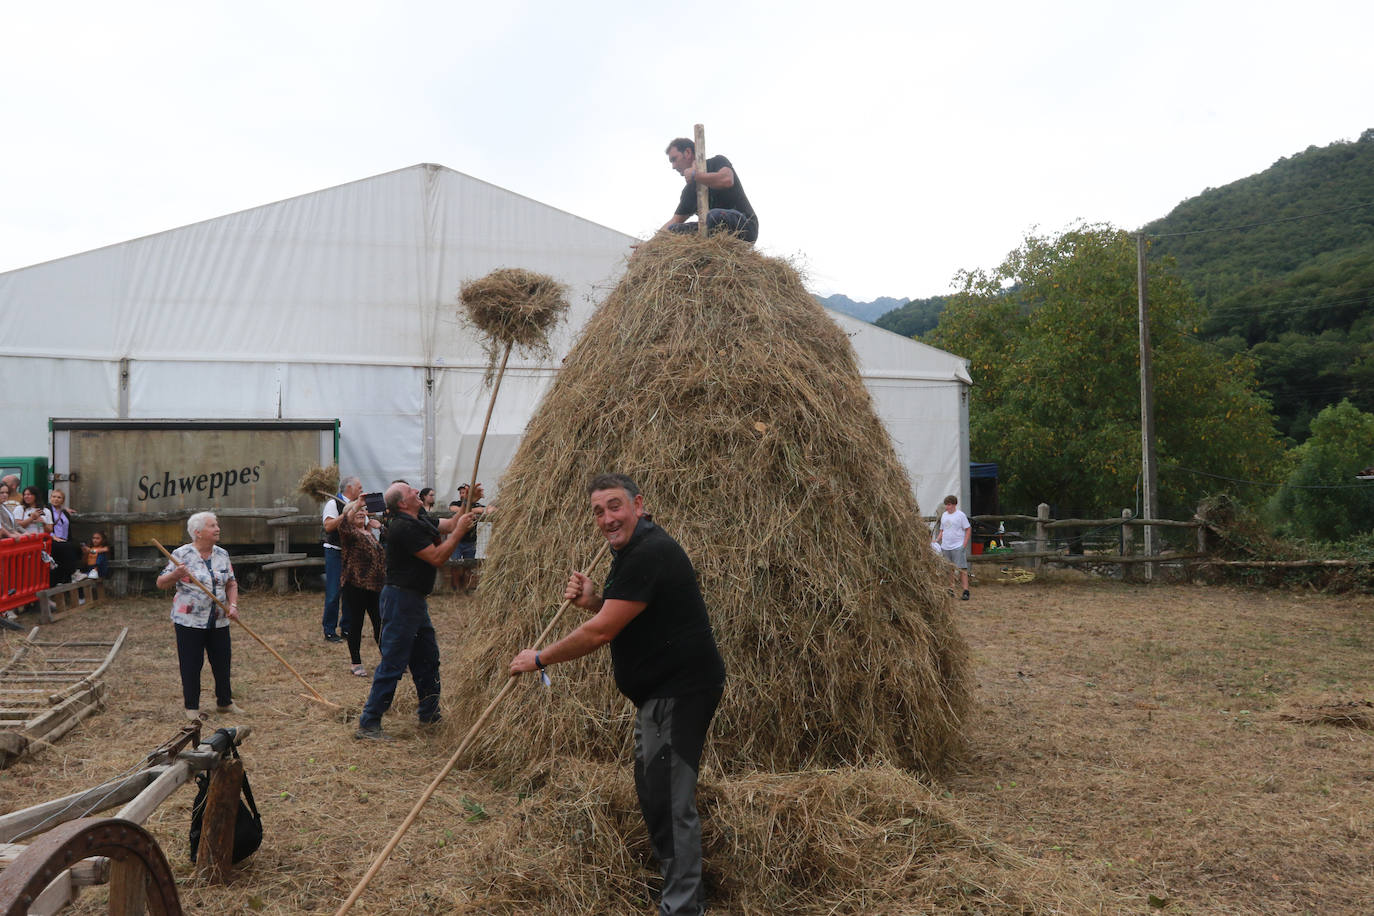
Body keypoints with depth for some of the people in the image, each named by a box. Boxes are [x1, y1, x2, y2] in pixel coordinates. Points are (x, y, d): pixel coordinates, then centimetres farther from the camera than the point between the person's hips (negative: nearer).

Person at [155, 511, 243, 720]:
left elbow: (231, 583, 14)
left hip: (219, 621, 4)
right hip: (190, 621, -4)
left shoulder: (222, 554, 8)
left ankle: (225, 702, 26)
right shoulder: (182, 554, -6)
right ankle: (191, 707, 17)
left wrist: (233, 605, -1)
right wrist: (176, 575, -23)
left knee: (222, 662, 10)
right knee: (191, 665, 3)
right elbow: (161, 583, -3)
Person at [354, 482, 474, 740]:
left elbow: (449, 525, 19)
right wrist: (460, 531, -15)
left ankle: (429, 713, 32)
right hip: (401, 599, -11)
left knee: (427, 658, 18)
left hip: (415, 600, 11)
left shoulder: (419, 523, 12)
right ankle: (368, 724, 0)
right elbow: (436, 558, -22)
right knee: (393, 663, -7)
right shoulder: (404, 528, -20)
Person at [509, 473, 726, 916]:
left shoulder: (649, 555, -23)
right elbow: (618, 617, 21)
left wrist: (539, 658, -10)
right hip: (661, 688, 11)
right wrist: (590, 600, -1)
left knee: (669, 798, -9)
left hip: (680, 691, -11)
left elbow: (601, 633, -23)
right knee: (653, 789, 20)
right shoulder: (634, 550, 12)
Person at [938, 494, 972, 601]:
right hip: (945, 547, 6)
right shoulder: (944, 515, 13)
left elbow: (968, 530, -4)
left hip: (958, 547, -6)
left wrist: (964, 544, -11)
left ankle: (966, 592, -9)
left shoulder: (960, 515, -5)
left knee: (962, 569, -9)